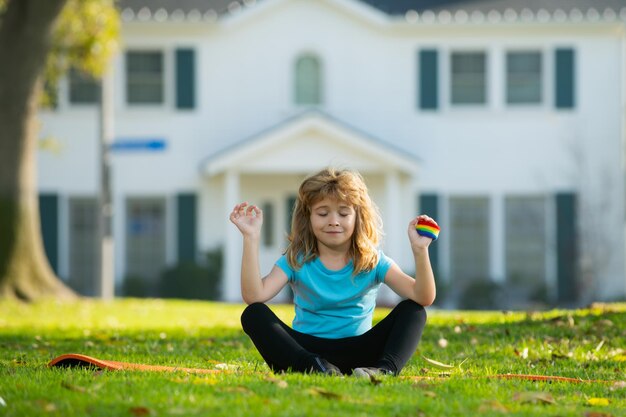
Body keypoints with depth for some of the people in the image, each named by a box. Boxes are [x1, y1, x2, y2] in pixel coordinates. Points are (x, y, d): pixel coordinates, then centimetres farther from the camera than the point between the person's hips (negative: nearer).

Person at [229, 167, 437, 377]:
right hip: (306, 350, 0)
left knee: (412, 310, -17)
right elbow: (254, 296, -17)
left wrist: (420, 250, -28)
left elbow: (424, 298, -12)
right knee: (254, 314, -24)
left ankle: (386, 368, -43)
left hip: (357, 351, 0)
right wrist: (251, 238, -21)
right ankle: (315, 367, -45)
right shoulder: (295, 261, 1)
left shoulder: (373, 261, 2)